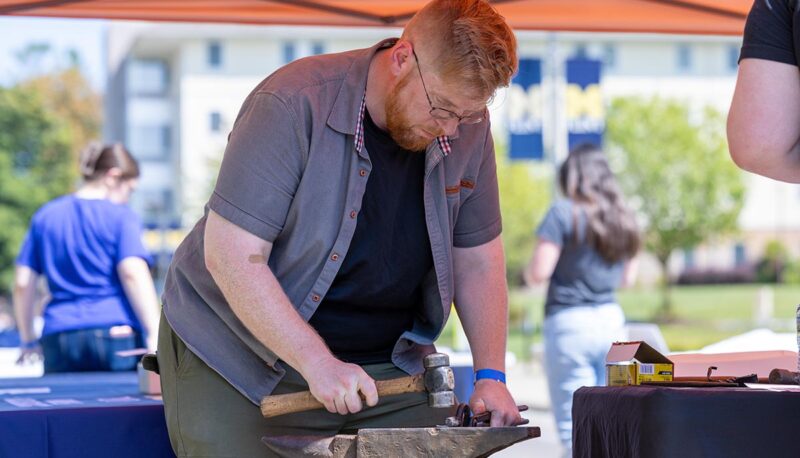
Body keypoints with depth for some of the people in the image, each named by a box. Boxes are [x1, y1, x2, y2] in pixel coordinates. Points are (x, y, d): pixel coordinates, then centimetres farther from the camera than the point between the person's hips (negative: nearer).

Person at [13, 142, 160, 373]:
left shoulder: (45, 216, 14)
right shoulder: (121, 216, 0)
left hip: (58, 339, 4)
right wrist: (155, 335, -15)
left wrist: (28, 340, 20)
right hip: (117, 335, -4)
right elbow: (133, 274, -12)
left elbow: (22, 284, 12)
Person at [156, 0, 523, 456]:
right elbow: (231, 257, -26)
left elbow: (478, 259, 4)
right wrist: (317, 363, -30)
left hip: (384, 363, 5)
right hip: (244, 358, -5)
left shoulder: (466, 127, -6)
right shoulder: (292, 106, -24)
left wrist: (491, 375, -7)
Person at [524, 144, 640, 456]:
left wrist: (528, 274, 9)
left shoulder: (564, 213, -8)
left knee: (574, 427, -5)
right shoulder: (623, 219, 11)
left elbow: (538, 272, -12)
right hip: (611, 320, 6)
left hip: (569, 321, -6)